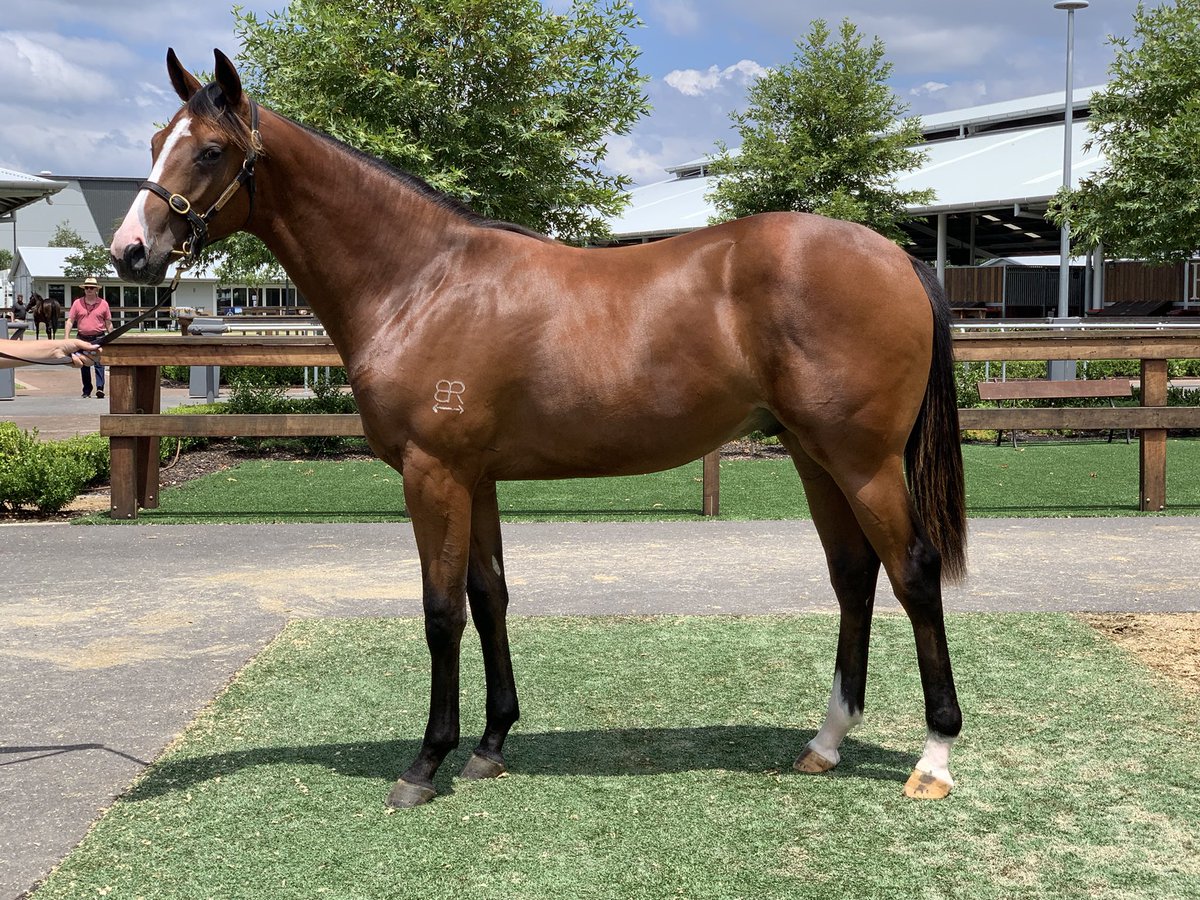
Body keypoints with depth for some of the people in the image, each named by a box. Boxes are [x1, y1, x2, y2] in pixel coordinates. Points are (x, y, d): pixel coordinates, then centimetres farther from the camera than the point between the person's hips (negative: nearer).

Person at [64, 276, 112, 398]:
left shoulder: (103, 304, 4)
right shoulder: (78, 303, 5)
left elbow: (108, 323, 8)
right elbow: (70, 321, 5)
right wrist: (66, 338, -3)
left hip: (98, 338, -2)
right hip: (83, 339, 2)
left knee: (99, 364, -12)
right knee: (84, 365, 9)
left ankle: (100, 388, -18)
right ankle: (86, 390, 18)